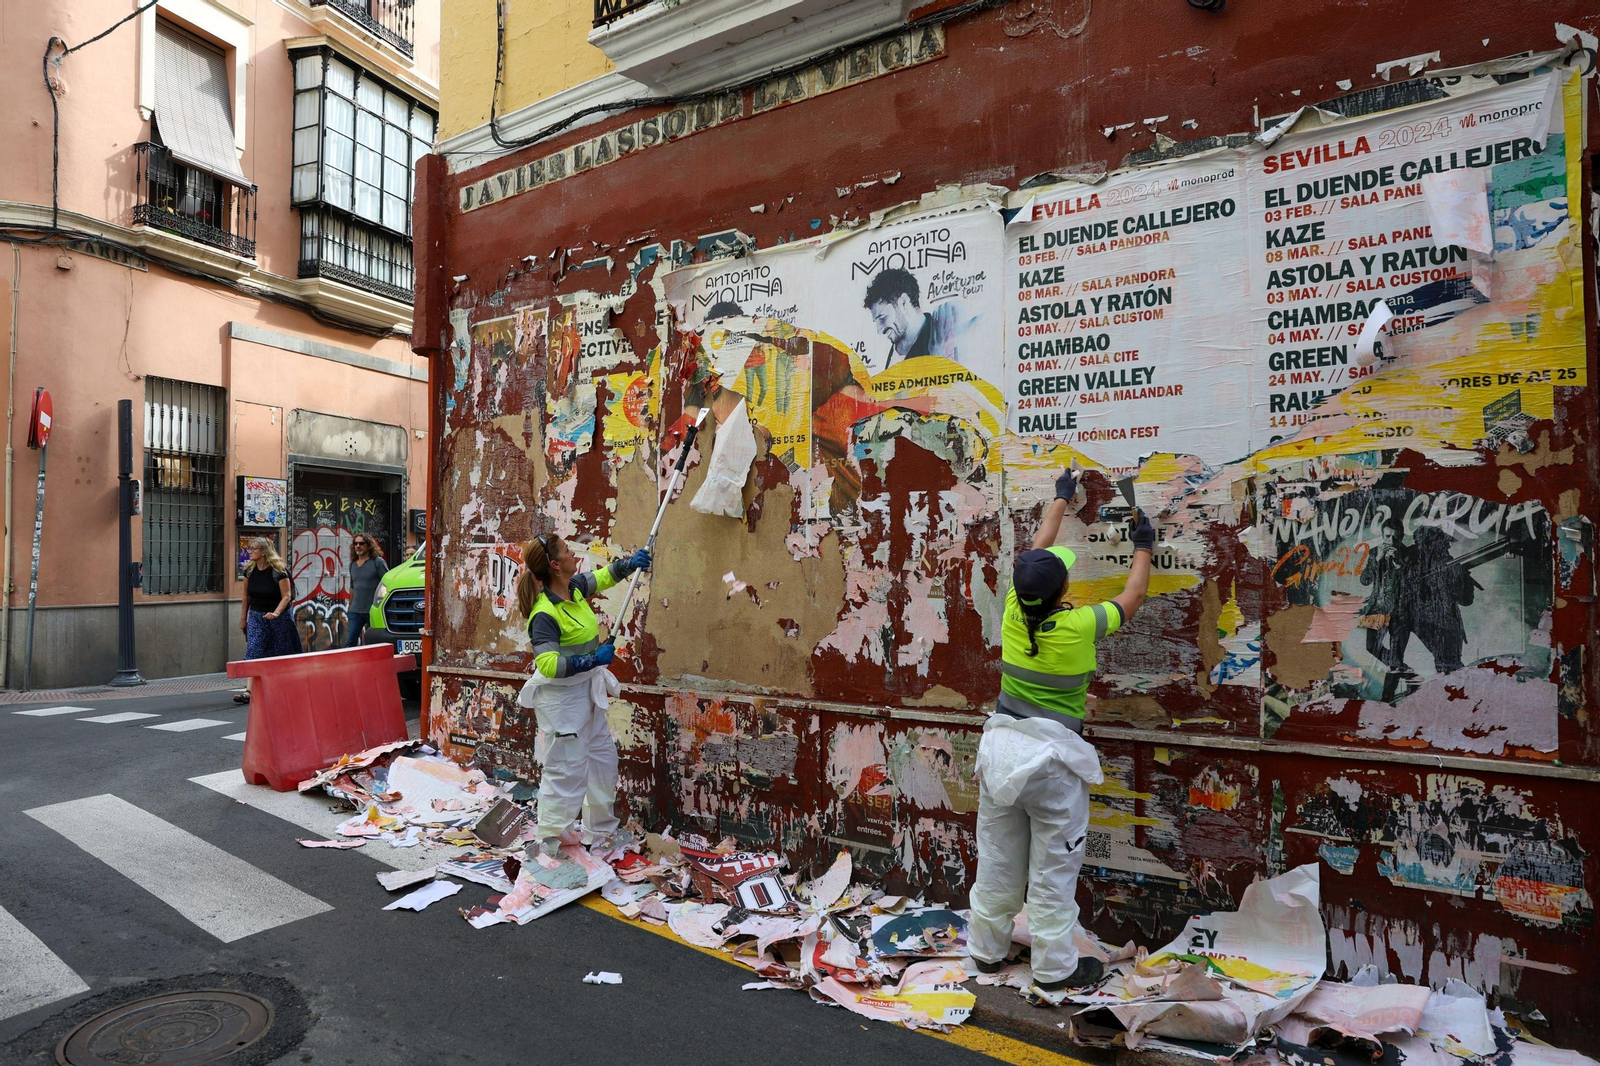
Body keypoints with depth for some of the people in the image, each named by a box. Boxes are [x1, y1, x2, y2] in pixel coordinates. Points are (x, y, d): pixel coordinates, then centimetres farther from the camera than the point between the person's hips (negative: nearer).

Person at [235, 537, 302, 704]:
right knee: (253, 651, -9)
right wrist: (243, 618, 12)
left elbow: (286, 596, -16)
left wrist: (276, 613, -30)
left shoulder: (278, 570, -14)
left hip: (278, 617, -4)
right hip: (256, 616, 4)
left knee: (282, 653, 7)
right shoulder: (250, 571, 2)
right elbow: (246, 597, 10)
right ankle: (249, 690, -14)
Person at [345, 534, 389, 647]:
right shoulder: (353, 564, 14)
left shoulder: (378, 562, -5)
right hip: (355, 611, 5)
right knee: (350, 642, -2)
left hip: (373, 611, -5)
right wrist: (350, 607, 23)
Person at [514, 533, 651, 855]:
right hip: (560, 698, -9)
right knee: (567, 768, -3)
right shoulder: (545, 613, -24)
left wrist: (631, 562, 5)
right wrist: (594, 659, -25)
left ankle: (600, 831, 35)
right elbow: (548, 664, -29)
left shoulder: (575, 587, 1)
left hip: (586, 692, 10)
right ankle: (548, 841, 16)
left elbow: (603, 576, 20)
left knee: (603, 757, 18)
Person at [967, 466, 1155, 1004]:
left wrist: (1061, 498, 25)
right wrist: (1144, 548, 19)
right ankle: (1054, 972, 20)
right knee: (1053, 866, 7)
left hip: (1002, 743, 5)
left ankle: (988, 948, 33)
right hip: (1051, 756, -5)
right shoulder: (1079, 625, -17)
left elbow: (1038, 549, 11)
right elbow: (1130, 599, 3)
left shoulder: (1015, 610, -6)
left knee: (998, 855, 17)